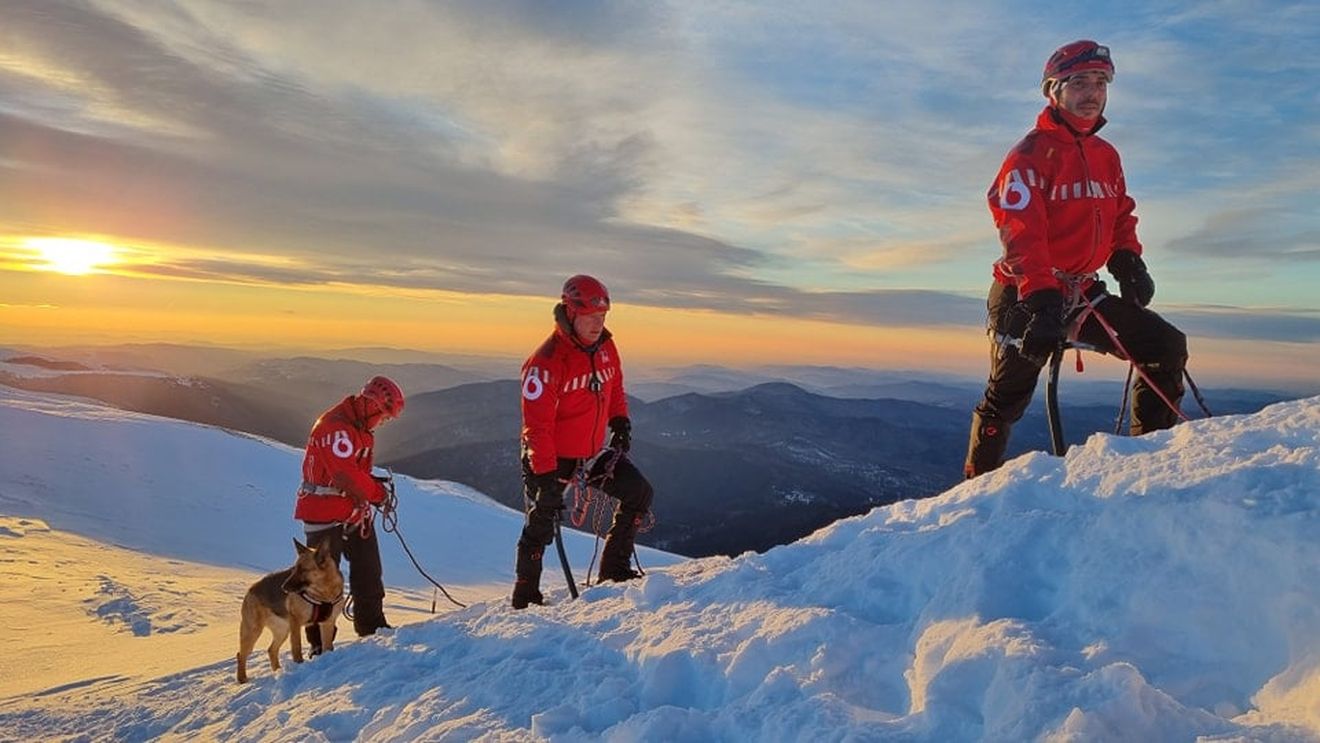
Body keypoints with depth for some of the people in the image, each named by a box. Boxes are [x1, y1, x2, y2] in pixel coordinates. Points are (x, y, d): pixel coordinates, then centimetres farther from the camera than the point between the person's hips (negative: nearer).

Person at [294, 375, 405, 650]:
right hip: (326, 514, -9)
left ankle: (372, 627, 30)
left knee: (368, 573, 16)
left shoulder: (361, 428, 10)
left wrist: (375, 485, -1)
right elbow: (345, 474, -28)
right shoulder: (334, 427, -22)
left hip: (356, 512, 9)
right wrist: (377, 492, -15)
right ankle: (320, 642, 11)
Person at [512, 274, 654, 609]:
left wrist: (620, 420, 2)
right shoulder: (547, 361, -25)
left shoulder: (606, 348, -3)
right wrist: (545, 475, -28)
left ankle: (614, 568, 12)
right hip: (549, 458, -7)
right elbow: (537, 425, -26)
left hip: (592, 453, 7)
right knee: (540, 526, 3)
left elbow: (614, 389, 17)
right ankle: (525, 594, 23)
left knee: (639, 494, 1)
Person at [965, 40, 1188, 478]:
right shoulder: (1032, 152, -9)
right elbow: (1019, 231, -20)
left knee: (1167, 347, -2)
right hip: (1026, 296, -6)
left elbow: (1121, 217, 22)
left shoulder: (1107, 155, 14)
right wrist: (1041, 295, -31)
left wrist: (1128, 261, 1)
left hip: (1083, 293, 7)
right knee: (1007, 397, -1)